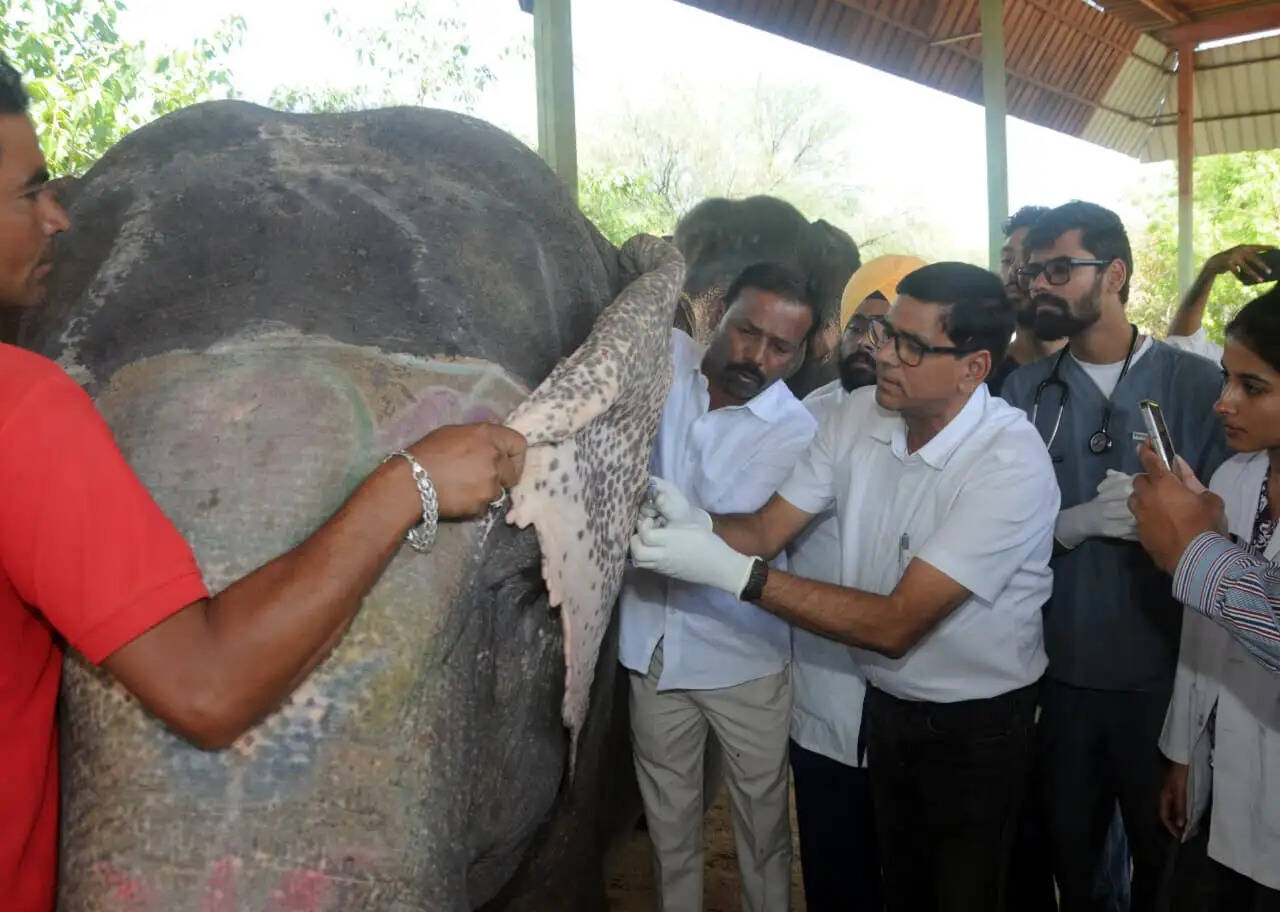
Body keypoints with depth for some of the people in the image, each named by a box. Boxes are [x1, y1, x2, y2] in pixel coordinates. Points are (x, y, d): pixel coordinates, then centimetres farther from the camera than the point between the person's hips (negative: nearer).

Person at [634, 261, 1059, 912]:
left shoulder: (1012, 465, -28)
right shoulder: (859, 416, -8)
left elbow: (896, 624, -29)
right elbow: (767, 529, -4)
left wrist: (734, 573, -35)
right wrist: (696, 523, -27)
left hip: (977, 728, -5)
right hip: (885, 706, 5)